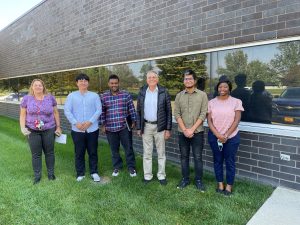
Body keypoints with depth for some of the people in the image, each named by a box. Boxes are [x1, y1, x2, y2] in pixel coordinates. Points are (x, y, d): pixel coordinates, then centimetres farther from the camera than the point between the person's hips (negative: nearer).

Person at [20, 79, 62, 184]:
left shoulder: (50, 97, 0)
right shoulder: (26, 98, -1)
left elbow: (56, 112, 4)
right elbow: (22, 115, 3)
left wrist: (58, 127, 2)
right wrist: (23, 128, -8)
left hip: (49, 130, 0)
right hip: (32, 131, 0)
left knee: (49, 152, 10)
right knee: (36, 154, 8)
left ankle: (51, 173, 27)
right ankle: (37, 175, 24)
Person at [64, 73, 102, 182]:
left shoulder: (94, 95, 4)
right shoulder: (71, 96, 5)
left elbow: (99, 110, -3)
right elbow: (67, 111, -1)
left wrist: (90, 122, -14)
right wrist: (76, 123, -13)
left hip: (92, 129, 0)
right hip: (77, 130, 0)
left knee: (93, 152, 8)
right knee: (79, 152, 9)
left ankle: (94, 172, 23)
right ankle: (80, 173, 24)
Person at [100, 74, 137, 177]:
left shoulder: (126, 94, -1)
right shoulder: (103, 96, 2)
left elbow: (131, 108, 2)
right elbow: (102, 112, 6)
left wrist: (133, 121, 2)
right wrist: (103, 125, 6)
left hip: (124, 126, -1)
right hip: (110, 127, 2)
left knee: (128, 147, 6)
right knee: (114, 149, 13)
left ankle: (131, 167, 21)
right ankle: (117, 167, 31)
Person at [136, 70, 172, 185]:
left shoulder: (164, 92, -4)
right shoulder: (141, 92, 3)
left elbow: (169, 111, -3)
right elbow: (138, 111, 6)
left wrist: (168, 129, -7)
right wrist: (139, 128, 2)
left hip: (160, 126, -1)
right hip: (146, 126, 2)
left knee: (161, 153, 9)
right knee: (147, 153, 10)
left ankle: (161, 175, 23)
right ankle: (147, 175, 24)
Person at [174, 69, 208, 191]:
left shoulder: (202, 95, -2)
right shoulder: (179, 96, 4)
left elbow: (203, 114, -7)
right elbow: (177, 114, 0)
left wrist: (192, 129, -12)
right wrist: (184, 130, -10)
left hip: (197, 132, -2)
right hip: (182, 133, 2)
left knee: (198, 157, 5)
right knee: (184, 157, 12)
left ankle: (198, 180, 21)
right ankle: (185, 179, 26)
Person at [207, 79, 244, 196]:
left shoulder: (236, 102, -2)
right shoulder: (211, 102, 2)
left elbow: (236, 120, -6)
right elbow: (209, 121, -2)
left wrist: (226, 135, -12)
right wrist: (218, 135, -13)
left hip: (231, 137, -2)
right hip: (214, 137, 2)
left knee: (230, 161, 7)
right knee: (217, 160, 11)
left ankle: (229, 185, 23)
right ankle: (220, 184, 27)